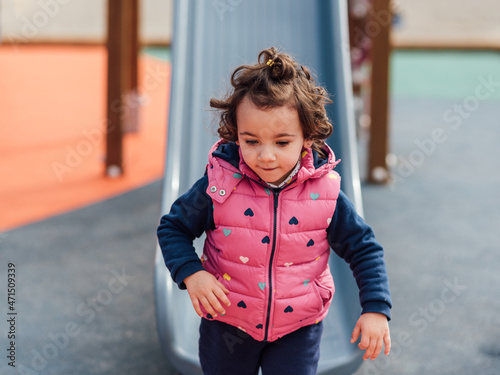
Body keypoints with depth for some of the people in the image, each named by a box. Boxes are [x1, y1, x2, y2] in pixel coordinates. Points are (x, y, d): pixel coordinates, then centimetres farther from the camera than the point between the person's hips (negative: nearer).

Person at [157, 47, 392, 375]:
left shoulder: (324, 192, -16)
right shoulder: (220, 184, -18)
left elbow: (364, 249, -4)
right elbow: (173, 228, -3)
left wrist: (376, 309, -12)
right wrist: (191, 273, -20)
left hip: (298, 329, -1)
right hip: (227, 322, 1)